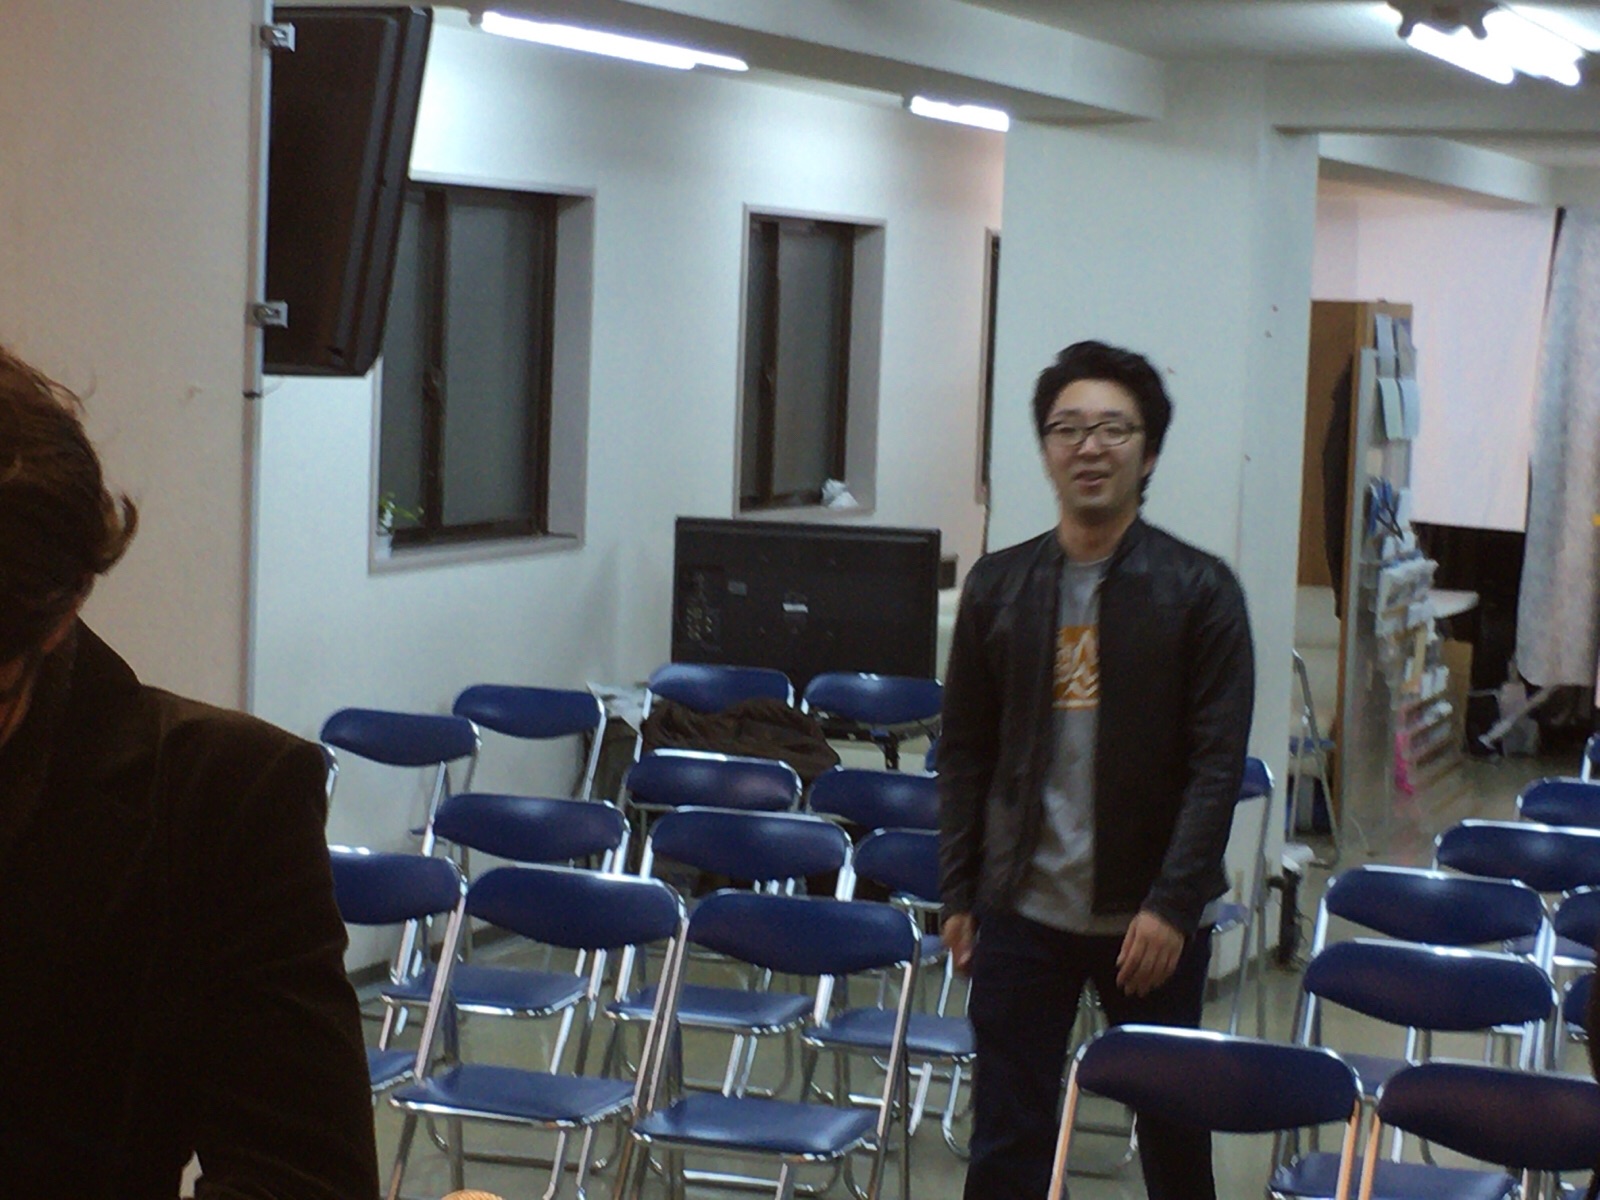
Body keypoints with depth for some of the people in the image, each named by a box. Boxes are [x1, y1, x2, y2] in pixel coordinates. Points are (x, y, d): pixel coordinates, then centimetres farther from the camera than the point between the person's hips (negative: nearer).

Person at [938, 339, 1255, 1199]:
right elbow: (964, 751, 9)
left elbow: (1217, 763, -8)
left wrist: (1172, 904, -14)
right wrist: (957, 895, 5)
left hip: (1150, 918, -2)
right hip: (1022, 909, 2)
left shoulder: (1198, 590, -5)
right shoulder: (998, 586, 4)